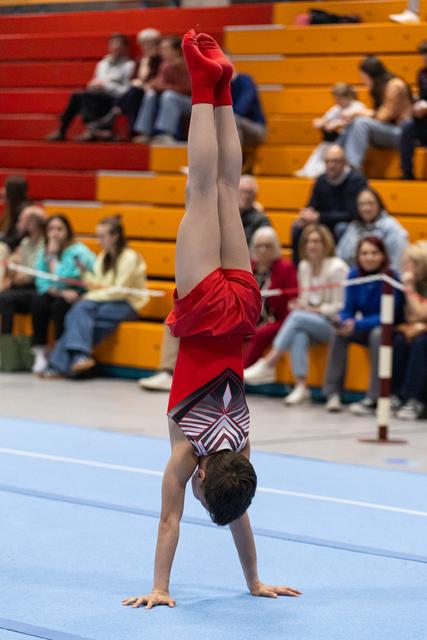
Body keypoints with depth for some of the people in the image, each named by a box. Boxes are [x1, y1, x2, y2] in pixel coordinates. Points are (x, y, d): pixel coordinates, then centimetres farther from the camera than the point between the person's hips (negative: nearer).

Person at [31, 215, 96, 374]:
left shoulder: (78, 251, -14)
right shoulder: (43, 253, 3)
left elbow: (60, 278, -23)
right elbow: (41, 283, -5)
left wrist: (52, 256, -17)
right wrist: (60, 292, -20)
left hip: (81, 295, -5)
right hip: (58, 293, 5)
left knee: (60, 304, -32)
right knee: (38, 302, -23)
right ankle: (40, 353, -17)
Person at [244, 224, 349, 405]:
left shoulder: (337, 268, -9)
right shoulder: (304, 267, 11)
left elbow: (339, 308, -9)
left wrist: (314, 309, -18)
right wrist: (301, 305, -7)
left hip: (334, 324, -5)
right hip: (311, 321, 5)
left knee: (297, 317, -30)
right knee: (299, 334, -32)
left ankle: (267, 365, -34)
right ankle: (301, 387, -41)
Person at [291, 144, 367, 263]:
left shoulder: (356, 181, -16)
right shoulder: (321, 181, 1)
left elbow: (352, 214, -23)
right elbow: (311, 208, 8)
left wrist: (319, 217, -25)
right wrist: (307, 216, -20)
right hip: (329, 226, 5)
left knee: (341, 228, -37)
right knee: (298, 227, -12)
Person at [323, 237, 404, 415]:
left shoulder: (391, 278, -18)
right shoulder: (354, 275, -5)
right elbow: (349, 309, -1)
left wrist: (357, 325, -32)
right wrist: (342, 321, -26)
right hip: (364, 329, 4)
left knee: (378, 333, -36)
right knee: (338, 333, -23)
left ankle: (373, 399, -37)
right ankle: (333, 393, -22)